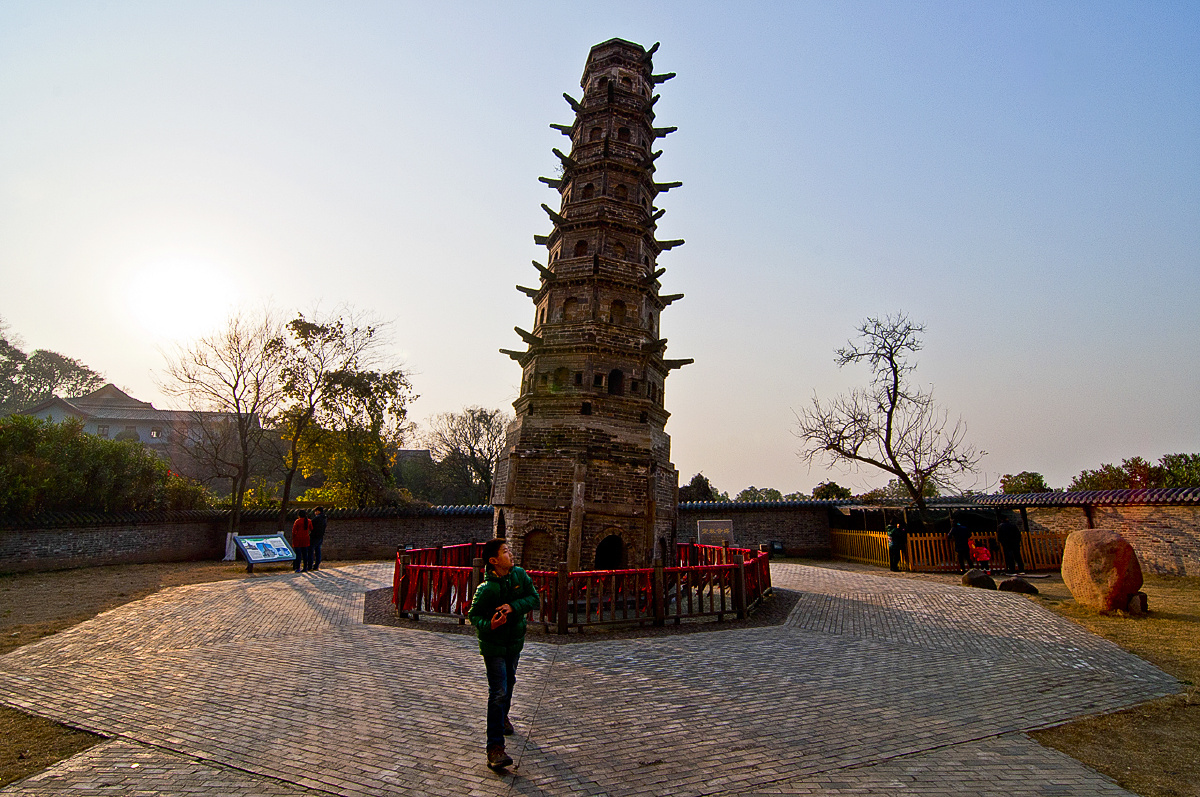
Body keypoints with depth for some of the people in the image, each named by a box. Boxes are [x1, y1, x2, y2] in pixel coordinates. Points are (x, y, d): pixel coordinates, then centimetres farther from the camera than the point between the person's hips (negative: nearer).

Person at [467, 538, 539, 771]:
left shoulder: (519, 574, -10)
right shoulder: (487, 588, -25)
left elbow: (534, 599, -8)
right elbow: (474, 615, -15)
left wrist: (513, 607, -24)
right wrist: (489, 625, -35)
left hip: (515, 640, 6)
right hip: (493, 644, -6)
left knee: (509, 682, 25)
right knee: (498, 692, -10)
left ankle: (503, 716, 53)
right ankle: (495, 747, -4)